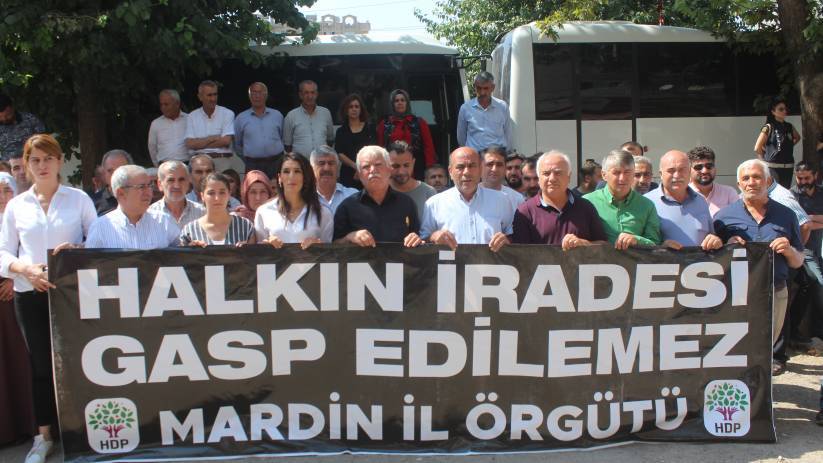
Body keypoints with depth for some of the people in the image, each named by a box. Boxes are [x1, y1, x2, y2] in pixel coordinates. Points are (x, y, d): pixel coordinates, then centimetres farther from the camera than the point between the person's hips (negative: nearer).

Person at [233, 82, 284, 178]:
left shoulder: (277, 115, 9)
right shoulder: (241, 118, 7)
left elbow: (283, 139, 16)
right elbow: (237, 144, 14)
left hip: (276, 163, 1)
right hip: (253, 165, -1)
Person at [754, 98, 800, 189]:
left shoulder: (789, 126, 10)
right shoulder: (769, 127, -6)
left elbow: (797, 137, 31)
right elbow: (757, 148, -9)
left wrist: (788, 146, 16)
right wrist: (764, 159, 5)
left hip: (788, 166, 6)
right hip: (773, 166, -6)